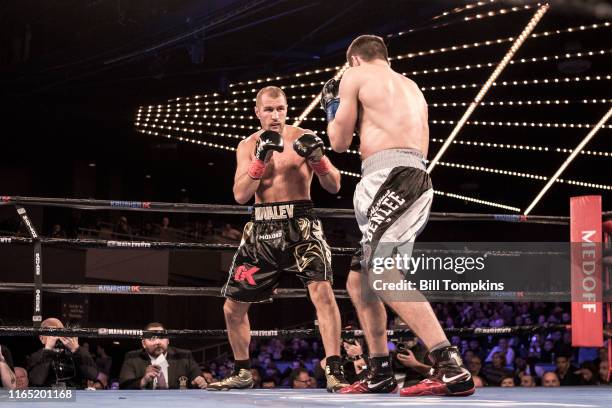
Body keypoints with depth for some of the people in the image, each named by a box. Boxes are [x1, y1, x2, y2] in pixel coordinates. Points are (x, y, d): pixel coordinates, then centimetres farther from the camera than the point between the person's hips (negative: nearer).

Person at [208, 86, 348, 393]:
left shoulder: (302, 138, -2)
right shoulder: (248, 146, 6)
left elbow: (334, 187, -5)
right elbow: (240, 195, -6)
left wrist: (317, 158, -24)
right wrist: (261, 158, -17)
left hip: (300, 225, -4)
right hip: (262, 229, 4)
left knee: (321, 290, -26)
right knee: (233, 306, 8)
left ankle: (334, 373, -25)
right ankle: (242, 373, 29)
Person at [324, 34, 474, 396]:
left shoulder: (355, 76, 7)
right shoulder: (410, 87, 29)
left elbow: (340, 142, 8)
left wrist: (332, 108, 29)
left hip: (389, 174, -9)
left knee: (382, 274, -23)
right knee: (358, 281, 15)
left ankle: (451, 367, -35)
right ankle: (381, 373, 17)